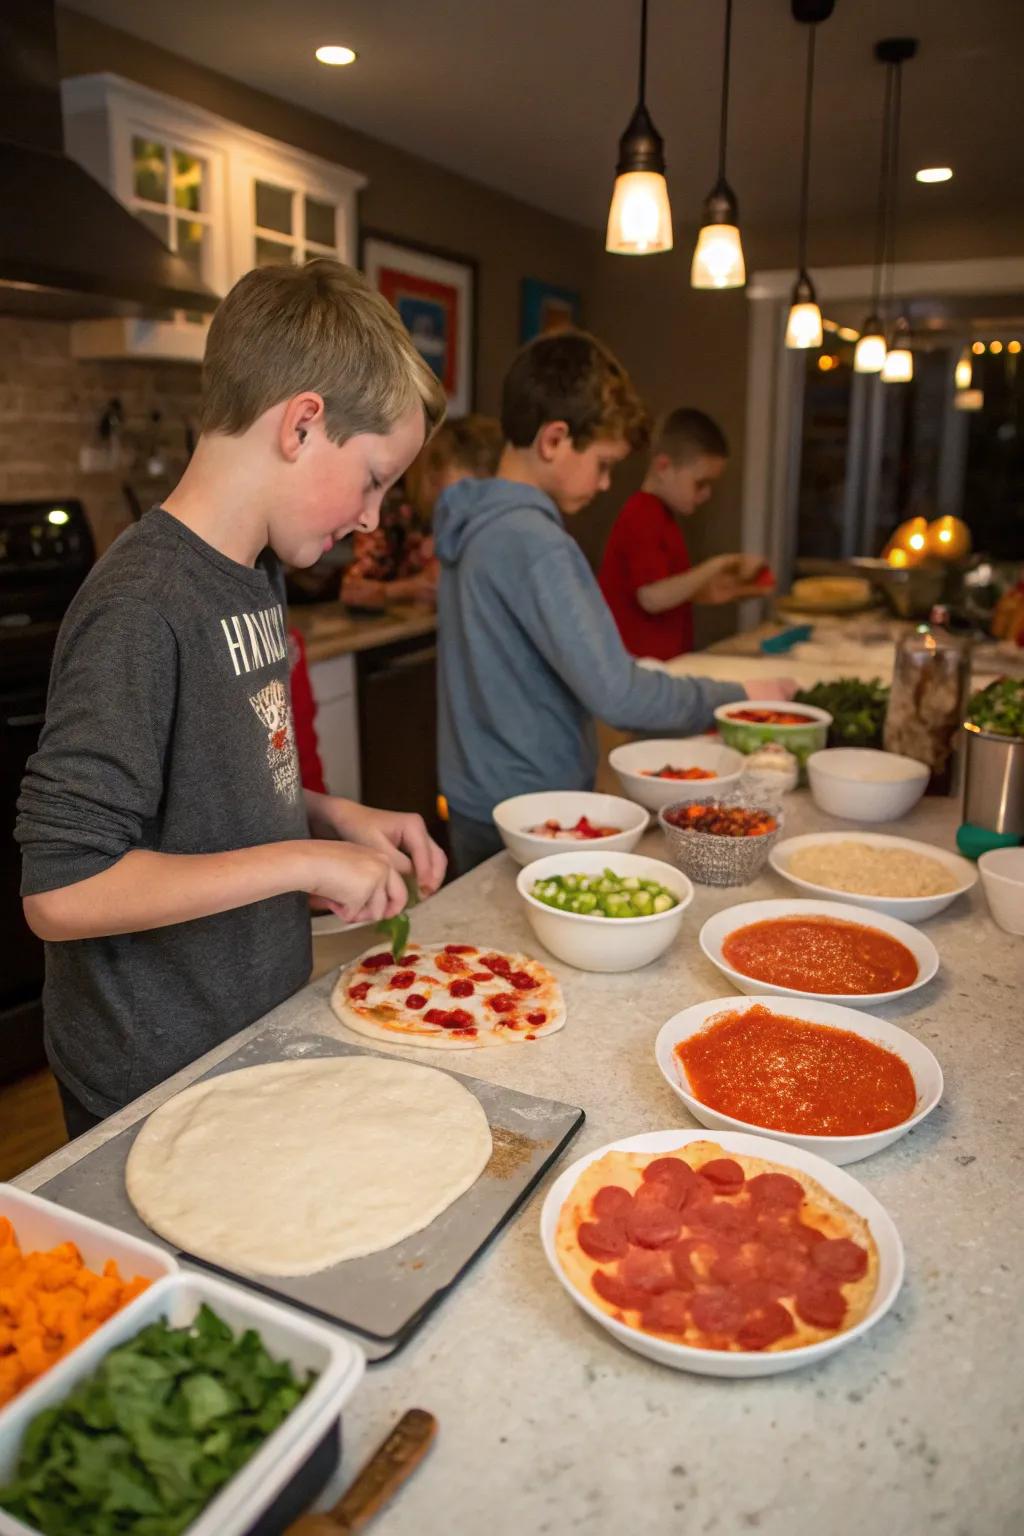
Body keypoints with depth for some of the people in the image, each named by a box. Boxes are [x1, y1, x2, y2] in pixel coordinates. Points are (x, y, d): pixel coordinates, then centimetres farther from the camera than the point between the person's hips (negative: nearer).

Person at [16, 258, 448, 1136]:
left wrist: (334, 817, -2)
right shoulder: (143, 605, -24)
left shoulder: (258, 576, 3)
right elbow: (61, 891, -27)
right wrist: (304, 859, -24)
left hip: (261, 1032, 8)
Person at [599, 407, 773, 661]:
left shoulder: (662, 516, 15)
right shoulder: (643, 517, -14)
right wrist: (716, 566, -19)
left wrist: (717, 593, 8)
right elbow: (652, 597, -24)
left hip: (663, 659, 9)